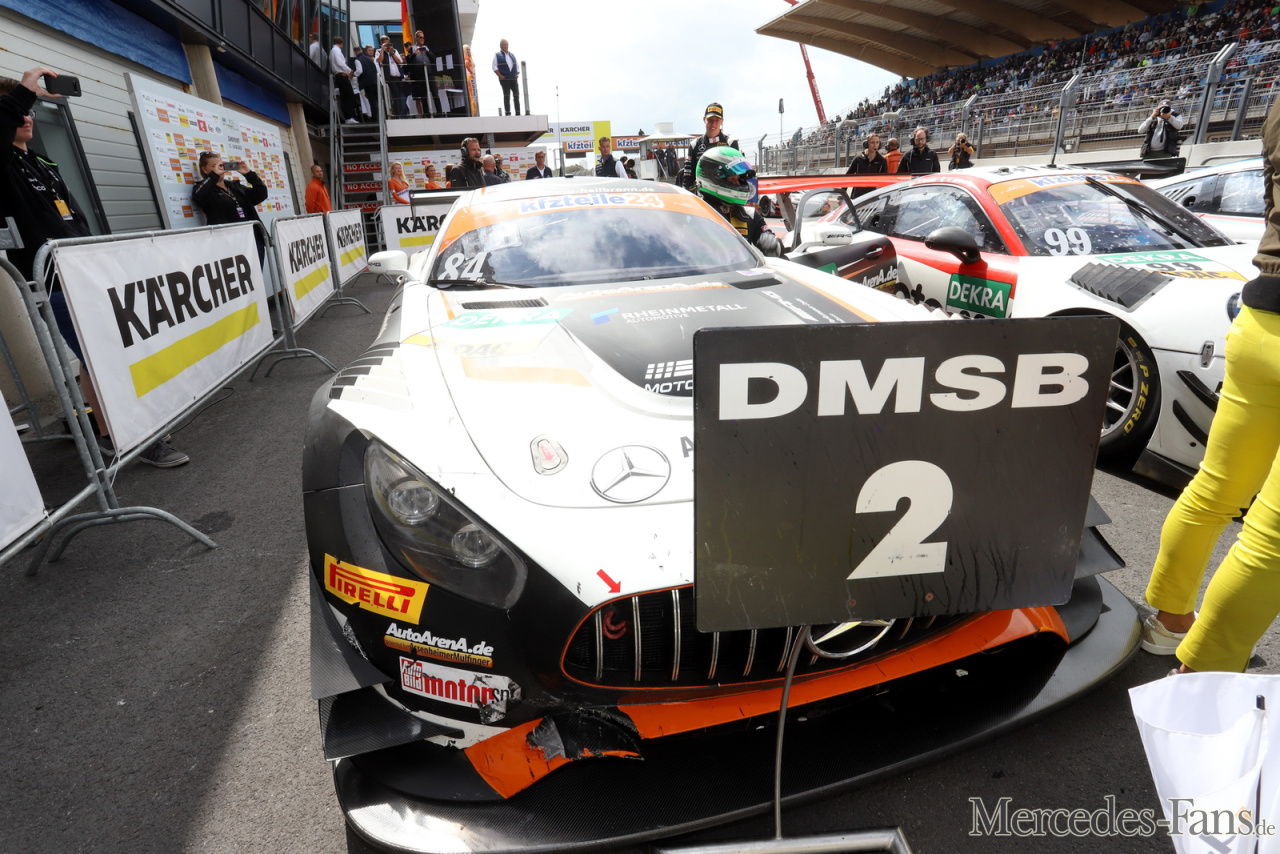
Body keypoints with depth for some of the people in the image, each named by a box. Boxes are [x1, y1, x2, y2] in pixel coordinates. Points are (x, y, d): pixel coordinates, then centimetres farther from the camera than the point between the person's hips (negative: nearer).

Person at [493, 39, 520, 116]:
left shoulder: (512, 55, 20)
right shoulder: (497, 55, 6)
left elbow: (517, 66, 23)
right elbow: (494, 67, -1)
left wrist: (517, 74, 5)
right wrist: (501, 76, -12)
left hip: (514, 79, 4)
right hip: (504, 79, -4)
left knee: (516, 95, 0)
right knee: (506, 96, -6)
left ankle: (518, 113, 3)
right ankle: (507, 113, -6)